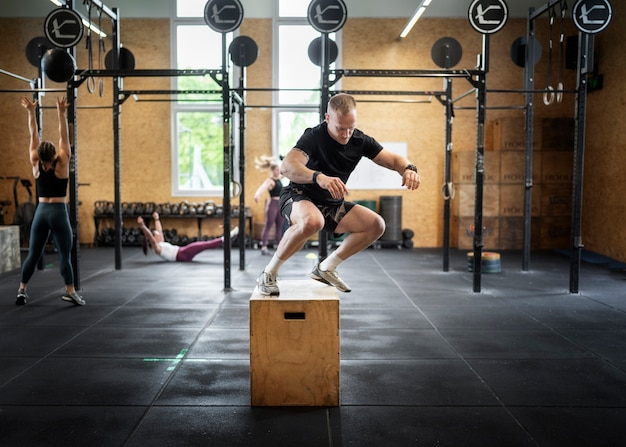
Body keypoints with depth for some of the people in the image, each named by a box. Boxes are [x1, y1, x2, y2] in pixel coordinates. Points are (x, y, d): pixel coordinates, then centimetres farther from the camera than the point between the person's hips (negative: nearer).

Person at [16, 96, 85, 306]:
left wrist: (31, 112, 6)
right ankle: (70, 292, -7)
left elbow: (33, 136, 4)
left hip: (41, 212, 4)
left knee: (33, 254, 10)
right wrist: (61, 113, -12)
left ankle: (21, 290, 12)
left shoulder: (36, 165, 0)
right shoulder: (61, 164, -10)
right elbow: (64, 137, -9)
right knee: (64, 255, -4)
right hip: (58, 212, -4)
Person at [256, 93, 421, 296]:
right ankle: (269, 273, -20)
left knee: (376, 225, -8)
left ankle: (326, 268, 5)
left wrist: (408, 169, -25)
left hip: (332, 204, 7)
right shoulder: (314, 137, -23)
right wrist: (319, 177, -58)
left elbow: (393, 159, 0)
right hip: (299, 197, -6)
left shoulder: (360, 141, -6)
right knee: (312, 222, -40)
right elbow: (287, 167, -39)